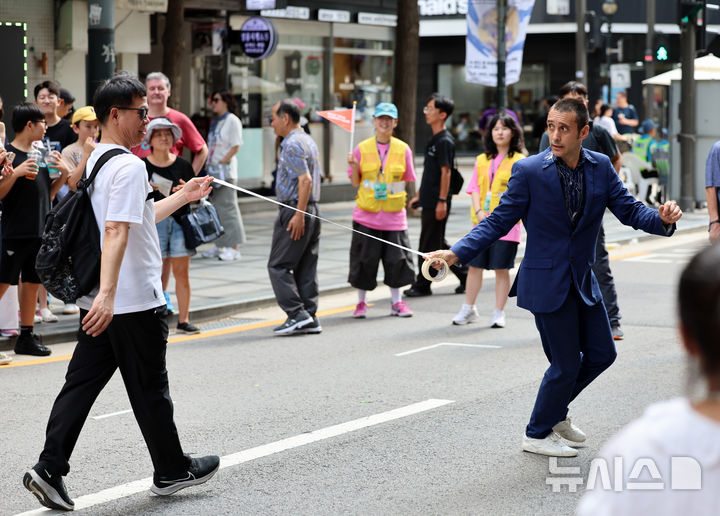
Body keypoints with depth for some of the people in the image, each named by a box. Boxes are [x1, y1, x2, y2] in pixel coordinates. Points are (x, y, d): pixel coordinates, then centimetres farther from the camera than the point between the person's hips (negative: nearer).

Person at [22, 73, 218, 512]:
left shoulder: (96, 162, 15)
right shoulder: (129, 166, -17)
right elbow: (116, 232, -28)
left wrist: (184, 196, 30)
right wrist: (107, 294, -35)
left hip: (98, 303, 9)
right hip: (135, 302, -9)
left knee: (82, 384, 7)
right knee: (150, 390, 5)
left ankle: (50, 469, -1)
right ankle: (171, 470, 20)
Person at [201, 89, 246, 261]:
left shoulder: (232, 121, -7)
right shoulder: (215, 121, 16)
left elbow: (235, 146, -12)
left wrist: (222, 161, -15)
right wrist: (210, 165, 8)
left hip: (225, 169, -8)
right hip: (213, 170, 8)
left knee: (227, 206, -8)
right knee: (215, 207, 10)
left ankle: (233, 248, -6)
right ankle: (218, 245, 16)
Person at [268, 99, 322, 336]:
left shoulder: (292, 144, -13)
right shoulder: (309, 141, 18)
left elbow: (305, 179, -22)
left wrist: (299, 214, -23)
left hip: (294, 209, -10)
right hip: (312, 209, 10)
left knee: (278, 265, -5)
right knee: (306, 267, 9)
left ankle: (297, 314, -10)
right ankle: (309, 318, 10)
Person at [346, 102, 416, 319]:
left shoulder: (403, 149, 3)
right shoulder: (362, 148, 2)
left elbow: (409, 180, 10)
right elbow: (355, 182, 5)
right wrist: (354, 166, -11)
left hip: (394, 214, 1)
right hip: (367, 214, -1)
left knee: (396, 259, 3)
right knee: (365, 259, 2)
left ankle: (397, 302, 17)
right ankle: (361, 303, 16)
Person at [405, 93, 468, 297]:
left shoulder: (445, 141, -14)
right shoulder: (434, 139, 15)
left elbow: (445, 172, -18)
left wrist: (442, 201, -20)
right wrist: (419, 195, 22)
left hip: (437, 202, -10)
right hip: (429, 201, 10)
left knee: (430, 244, -2)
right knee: (437, 244, 13)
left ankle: (422, 285, 5)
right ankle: (466, 276, 20)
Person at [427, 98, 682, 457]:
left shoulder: (600, 167, 0)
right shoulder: (529, 171, -13)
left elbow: (629, 210, 2)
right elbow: (498, 221, -10)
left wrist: (662, 219, -19)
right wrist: (456, 253, -21)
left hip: (583, 280, 6)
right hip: (546, 283, -6)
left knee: (601, 354, 12)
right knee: (566, 363, -1)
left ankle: (555, 410, 36)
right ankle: (537, 435, 20)